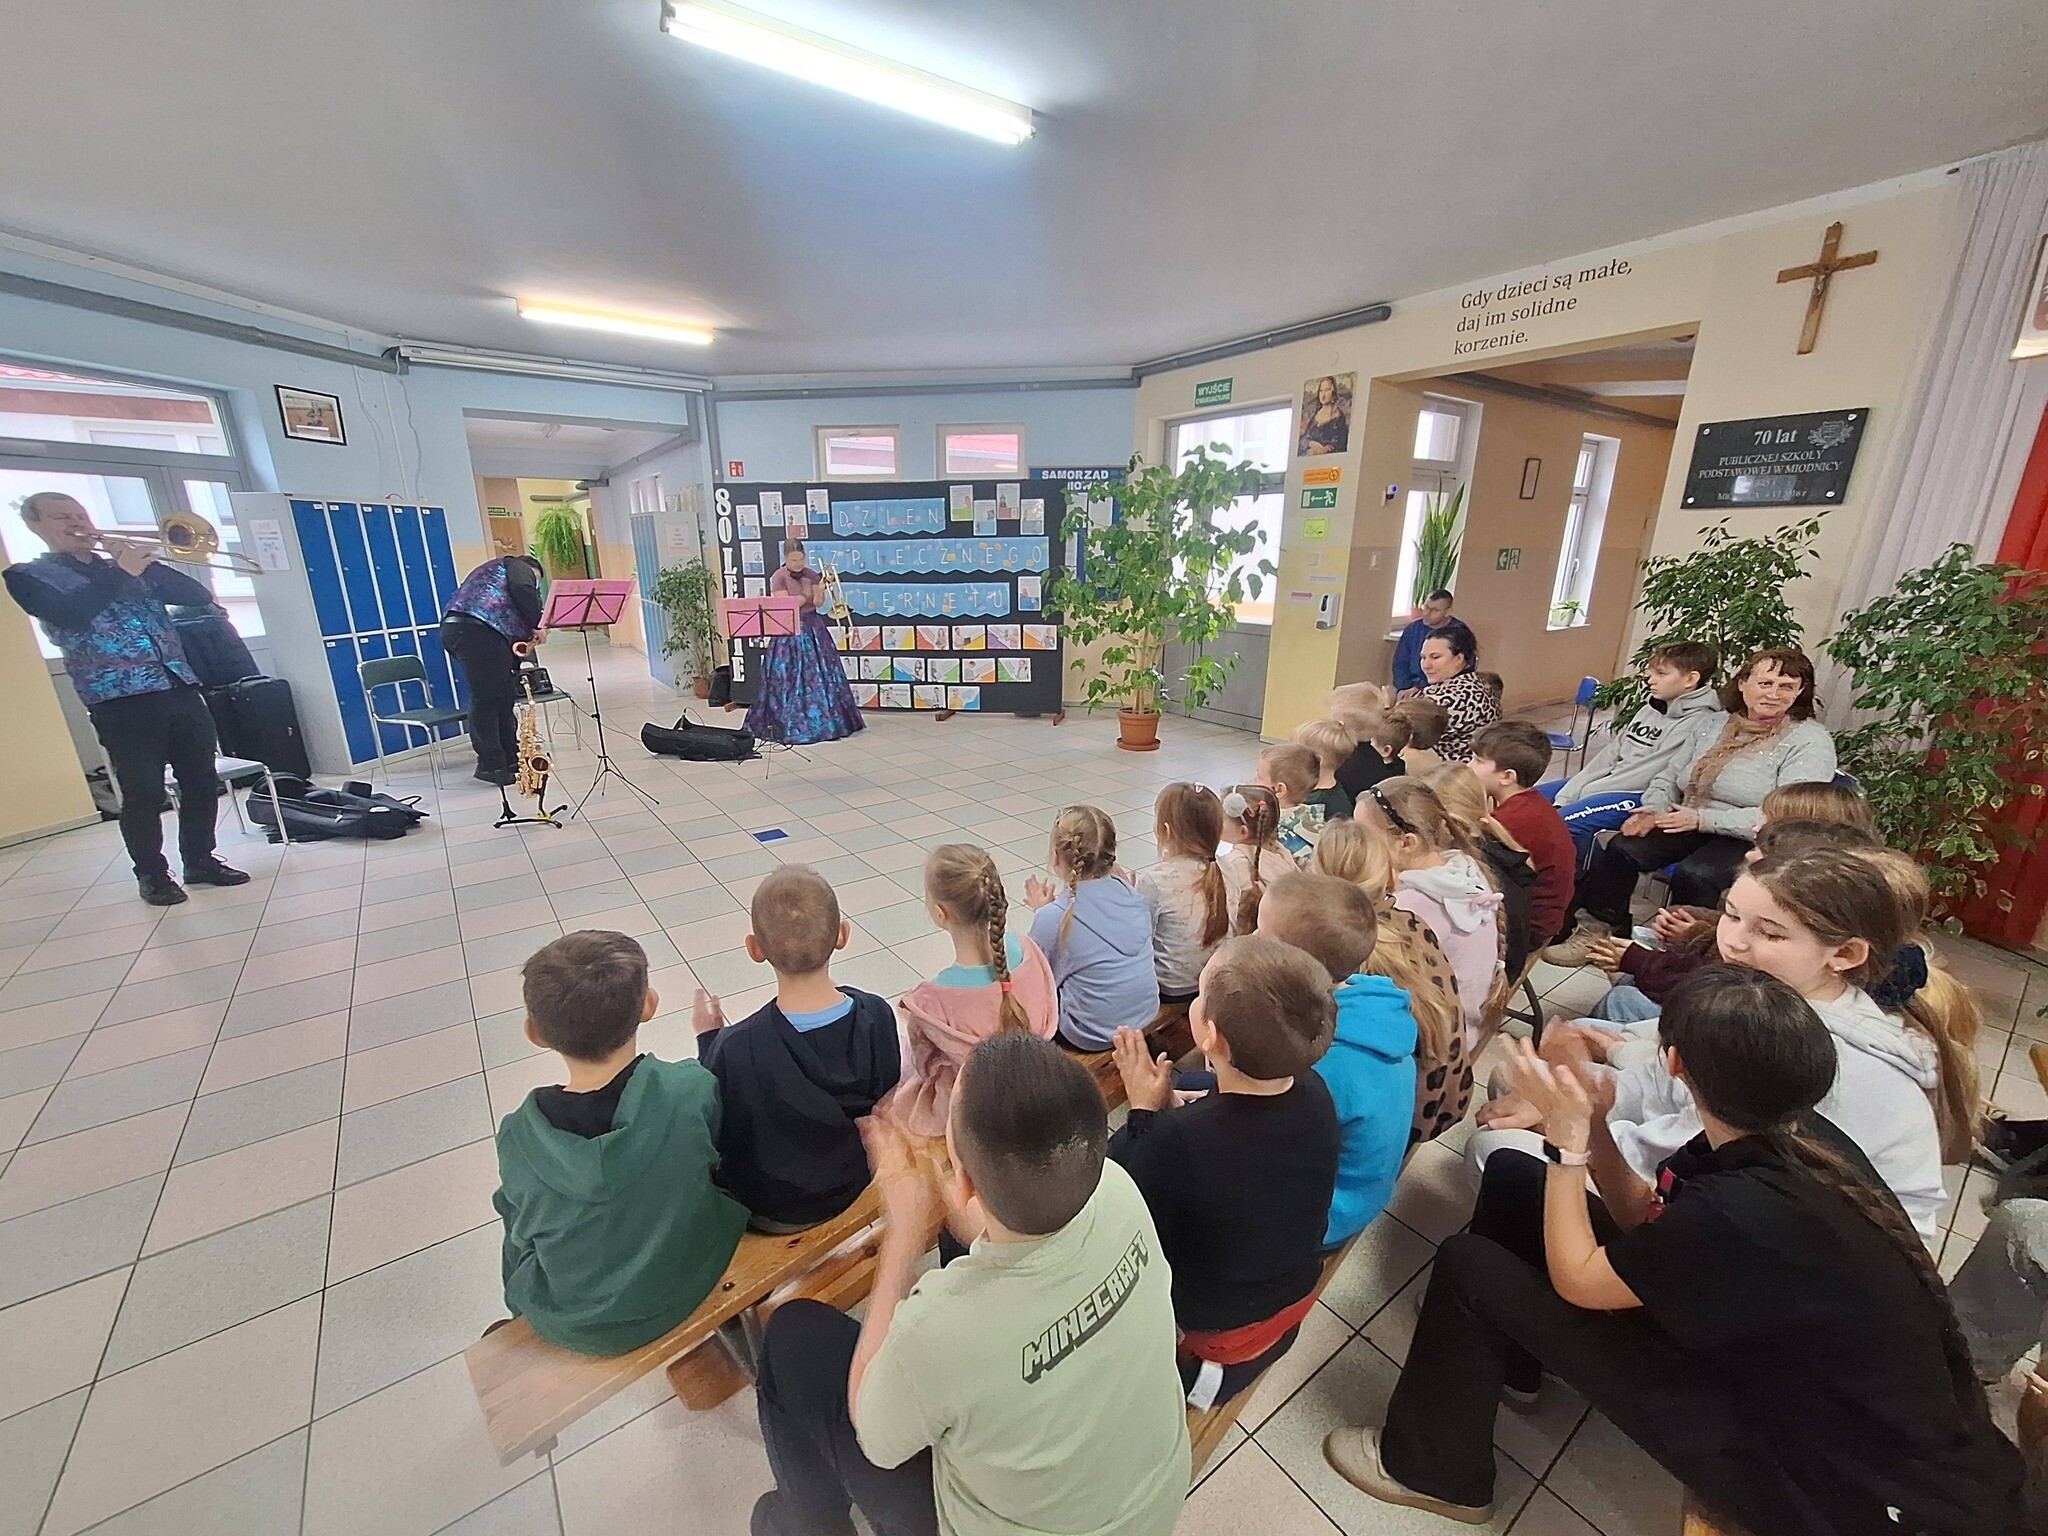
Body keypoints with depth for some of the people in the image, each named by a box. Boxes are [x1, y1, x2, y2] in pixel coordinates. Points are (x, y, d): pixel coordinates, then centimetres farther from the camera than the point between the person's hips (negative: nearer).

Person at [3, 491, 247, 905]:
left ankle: (200, 860, 20)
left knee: (202, 784, 7)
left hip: (180, 689, 4)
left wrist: (147, 563, -1)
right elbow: (70, 614, -14)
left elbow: (198, 595, 11)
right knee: (144, 793, -2)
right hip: (121, 700, -4)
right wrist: (120, 573, -10)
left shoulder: (127, 565, 19)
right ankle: (152, 875, 12)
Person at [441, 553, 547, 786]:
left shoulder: (491, 570, 38)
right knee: (486, 699, -9)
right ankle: (491, 765, -7)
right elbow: (523, 590, -11)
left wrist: (521, 642, 11)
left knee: (503, 697, 12)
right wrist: (537, 625, -4)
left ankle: (510, 759, 17)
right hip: (477, 629, -9)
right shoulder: (519, 566, 15)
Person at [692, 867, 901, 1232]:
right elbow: (883, 1105, -6)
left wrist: (708, 1037, -5)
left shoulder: (736, 1048, -35)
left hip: (771, 1211, -3)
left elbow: (716, 1136, -15)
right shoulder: (877, 1015, -25)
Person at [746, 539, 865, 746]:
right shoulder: (778, 578, -6)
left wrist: (821, 589, -22)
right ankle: (791, 725, 4)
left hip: (813, 628, 4)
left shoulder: (812, 575, 5)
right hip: (789, 632, -4)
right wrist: (809, 596, -9)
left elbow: (819, 603, -4)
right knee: (790, 679, -4)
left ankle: (825, 719, 11)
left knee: (821, 674, 3)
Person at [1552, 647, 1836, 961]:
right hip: (1690, 825, 5)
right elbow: (1670, 774, 15)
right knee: (1621, 848, -19)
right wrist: (1655, 809, -7)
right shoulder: (1716, 724, 10)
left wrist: (1702, 818, -25)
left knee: (1692, 874, -33)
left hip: (1753, 841, -5)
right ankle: (1599, 930, -6)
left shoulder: (1811, 740, -8)